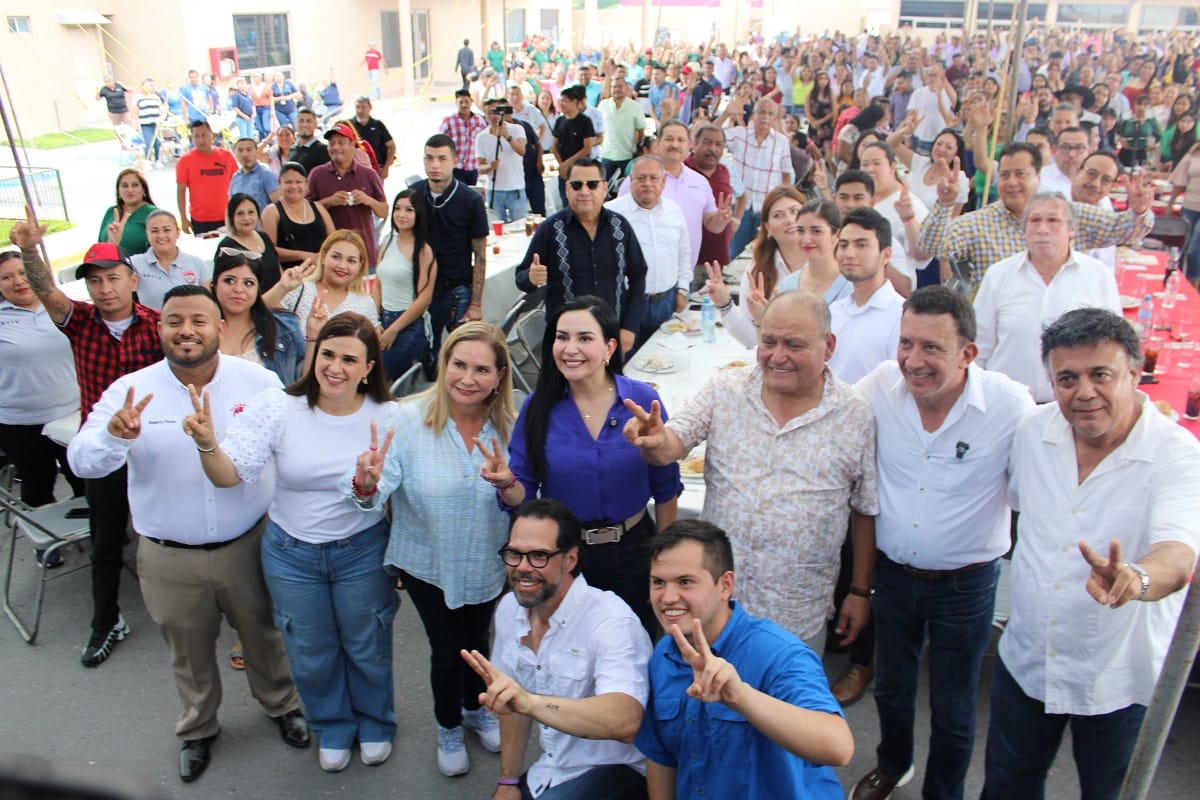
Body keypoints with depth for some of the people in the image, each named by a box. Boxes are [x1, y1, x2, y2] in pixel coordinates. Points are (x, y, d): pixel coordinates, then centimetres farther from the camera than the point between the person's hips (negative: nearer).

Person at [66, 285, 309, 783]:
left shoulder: (259, 381, -11)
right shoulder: (129, 391, -11)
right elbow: (83, 462, -18)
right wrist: (114, 434, -40)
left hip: (246, 546, 0)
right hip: (169, 556, 0)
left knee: (262, 635, 21)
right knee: (189, 652, 22)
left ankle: (282, 705, 50)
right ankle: (197, 729, 49)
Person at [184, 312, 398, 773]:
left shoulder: (386, 417, -15)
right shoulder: (278, 408, -16)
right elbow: (230, 475, -21)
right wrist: (207, 444, -39)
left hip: (362, 551, -1)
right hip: (291, 553, 1)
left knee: (367, 648, 19)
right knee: (311, 653, 21)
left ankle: (375, 724, 49)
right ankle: (333, 729, 49)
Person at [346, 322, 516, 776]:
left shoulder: (508, 426, -15)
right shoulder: (410, 419, -22)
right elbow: (381, 491, -25)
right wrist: (367, 485, -47)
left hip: (487, 563, 2)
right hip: (428, 563, -2)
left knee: (476, 641, 24)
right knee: (446, 650, 14)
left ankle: (476, 709, 55)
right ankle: (448, 728, 46)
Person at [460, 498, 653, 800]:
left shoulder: (610, 622, -24)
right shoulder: (509, 608, -1)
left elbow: (624, 721, -40)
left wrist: (531, 702, -51)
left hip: (617, 772, -7)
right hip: (551, 771, 7)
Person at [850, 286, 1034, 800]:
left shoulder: (1011, 405, -22)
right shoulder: (882, 385, -15)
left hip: (965, 584, -3)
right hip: (892, 572, 3)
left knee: (953, 710, 16)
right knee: (891, 687, 26)